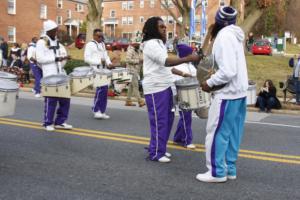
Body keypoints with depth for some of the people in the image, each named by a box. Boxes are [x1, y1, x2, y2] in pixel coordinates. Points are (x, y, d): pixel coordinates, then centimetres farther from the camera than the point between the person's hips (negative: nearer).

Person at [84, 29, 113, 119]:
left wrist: (109, 63, 1)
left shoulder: (102, 44, 19)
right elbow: (87, 58, -11)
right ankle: (96, 110, -4)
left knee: (105, 90, 6)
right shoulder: (89, 45, -4)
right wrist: (99, 61, -20)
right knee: (100, 89, -16)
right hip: (96, 70, -8)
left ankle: (102, 111, 14)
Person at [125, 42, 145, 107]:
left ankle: (128, 101, 16)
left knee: (131, 86, 11)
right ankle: (140, 101, -12)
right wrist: (138, 61, -19)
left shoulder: (138, 50, 15)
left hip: (136, 71, 9)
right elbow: (128, 60, -22)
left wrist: (142, 60, 3)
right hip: (132, 70, -9)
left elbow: (140, 58, 26)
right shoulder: (130, 50, -12)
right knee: (135, 86, -10)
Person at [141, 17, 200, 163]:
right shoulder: (151, 44, -14)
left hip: (164, 86, 10)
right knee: (159, 121, -5)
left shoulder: (159, 43, 20)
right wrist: (188, 58, -34)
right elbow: (166, 61, -27)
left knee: (167, 119, 14)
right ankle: (156, 153, 5)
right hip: (156, 88, -10)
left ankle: (159, 149, 25)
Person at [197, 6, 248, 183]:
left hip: (227, 93, -9)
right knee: (232, 134, 13)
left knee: (216, 133, 0)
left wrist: (209, 83, -14)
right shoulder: (235, 35, 12)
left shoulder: (224, 36, -17)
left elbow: (228, 71, -25)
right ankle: (229, 169, 21)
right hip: (239, 92, 9)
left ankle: (217, 172, 7)